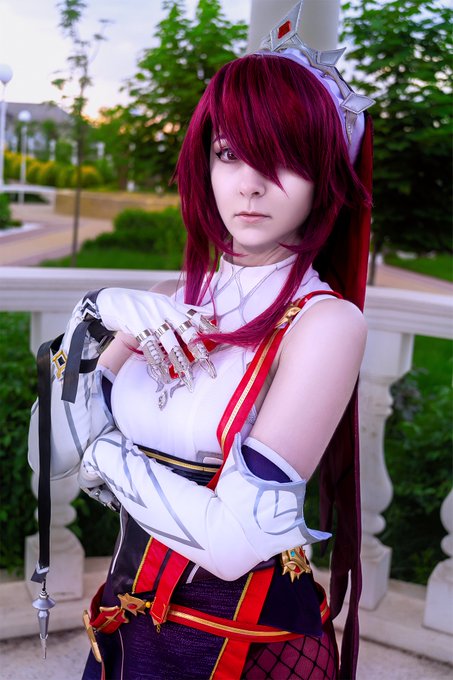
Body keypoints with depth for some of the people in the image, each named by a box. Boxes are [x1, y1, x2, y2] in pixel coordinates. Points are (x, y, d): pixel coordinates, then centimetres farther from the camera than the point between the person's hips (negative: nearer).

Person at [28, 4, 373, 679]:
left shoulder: (325, 320, -20)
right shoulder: (172, 306, -2)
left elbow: (235, 541, -26)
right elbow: (51, 455, -2)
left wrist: (104, 454, -13)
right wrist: (95, 331, -17)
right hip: (129, 619, 5)